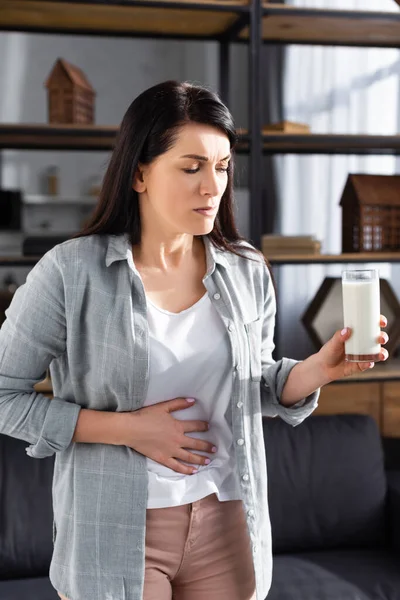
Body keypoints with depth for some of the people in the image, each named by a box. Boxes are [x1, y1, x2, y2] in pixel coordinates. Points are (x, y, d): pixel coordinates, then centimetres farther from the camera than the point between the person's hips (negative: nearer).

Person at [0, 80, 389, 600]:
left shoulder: (247, 272, -1)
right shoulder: (71, 272, -13)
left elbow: (254, 387, 9)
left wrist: (317, 368, -11)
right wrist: (126, 428, -17)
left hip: (226, 525, 4)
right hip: (115, 534, -3)